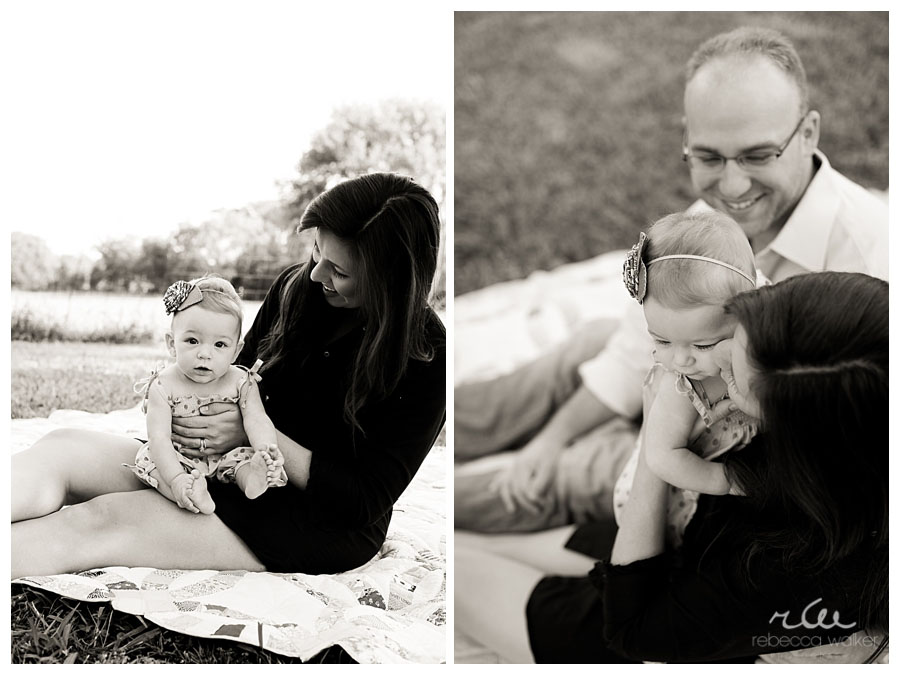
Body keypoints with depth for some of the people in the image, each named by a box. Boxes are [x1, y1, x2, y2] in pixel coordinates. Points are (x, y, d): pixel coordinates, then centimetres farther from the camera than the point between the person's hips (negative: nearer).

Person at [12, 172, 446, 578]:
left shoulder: (426, 358, -17)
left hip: (328, 526, -6)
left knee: (103, 520, -27)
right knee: (63, 448, -17)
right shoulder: (296, 287, 1)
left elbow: (368, 501, -17)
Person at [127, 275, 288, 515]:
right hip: (180, 460, -1)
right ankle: (191, 496, -42)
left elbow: (257, 420, -20)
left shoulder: (241, 383, -9)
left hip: (227, 457, 1)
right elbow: (159, 437, -23)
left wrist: (266, 449, -44)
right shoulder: (163, 386, -15)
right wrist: (175, 480, -39)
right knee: (148, 458, -26)